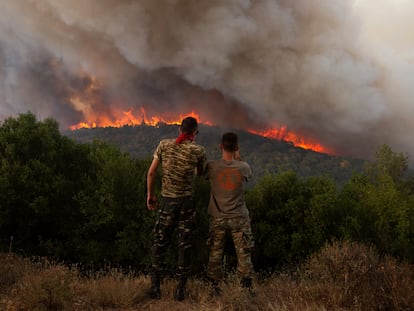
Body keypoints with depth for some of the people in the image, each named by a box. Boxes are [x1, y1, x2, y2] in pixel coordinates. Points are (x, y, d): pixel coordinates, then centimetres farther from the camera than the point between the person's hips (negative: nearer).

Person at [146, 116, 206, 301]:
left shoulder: (164, 145, -2)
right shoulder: (198, 150, -6)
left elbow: (151, 172, -1)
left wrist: (150, 194, 8)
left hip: (167, 201, 1)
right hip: (186, 202, -1)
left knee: (160, 242, 11)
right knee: (185, 244, 8)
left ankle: (155, 286, 11)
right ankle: (181, 289, 10)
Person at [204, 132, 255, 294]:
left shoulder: (212, 166, -12)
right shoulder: (243, 167, -11)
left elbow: (204, 175, 11)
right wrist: (238, 157, 10)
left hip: (218, 218, 1)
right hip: (239, 218, -1)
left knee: (216, 253, 12)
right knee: (243, 254, 7)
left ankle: (214, 286, 19)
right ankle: (246, 286, 8)